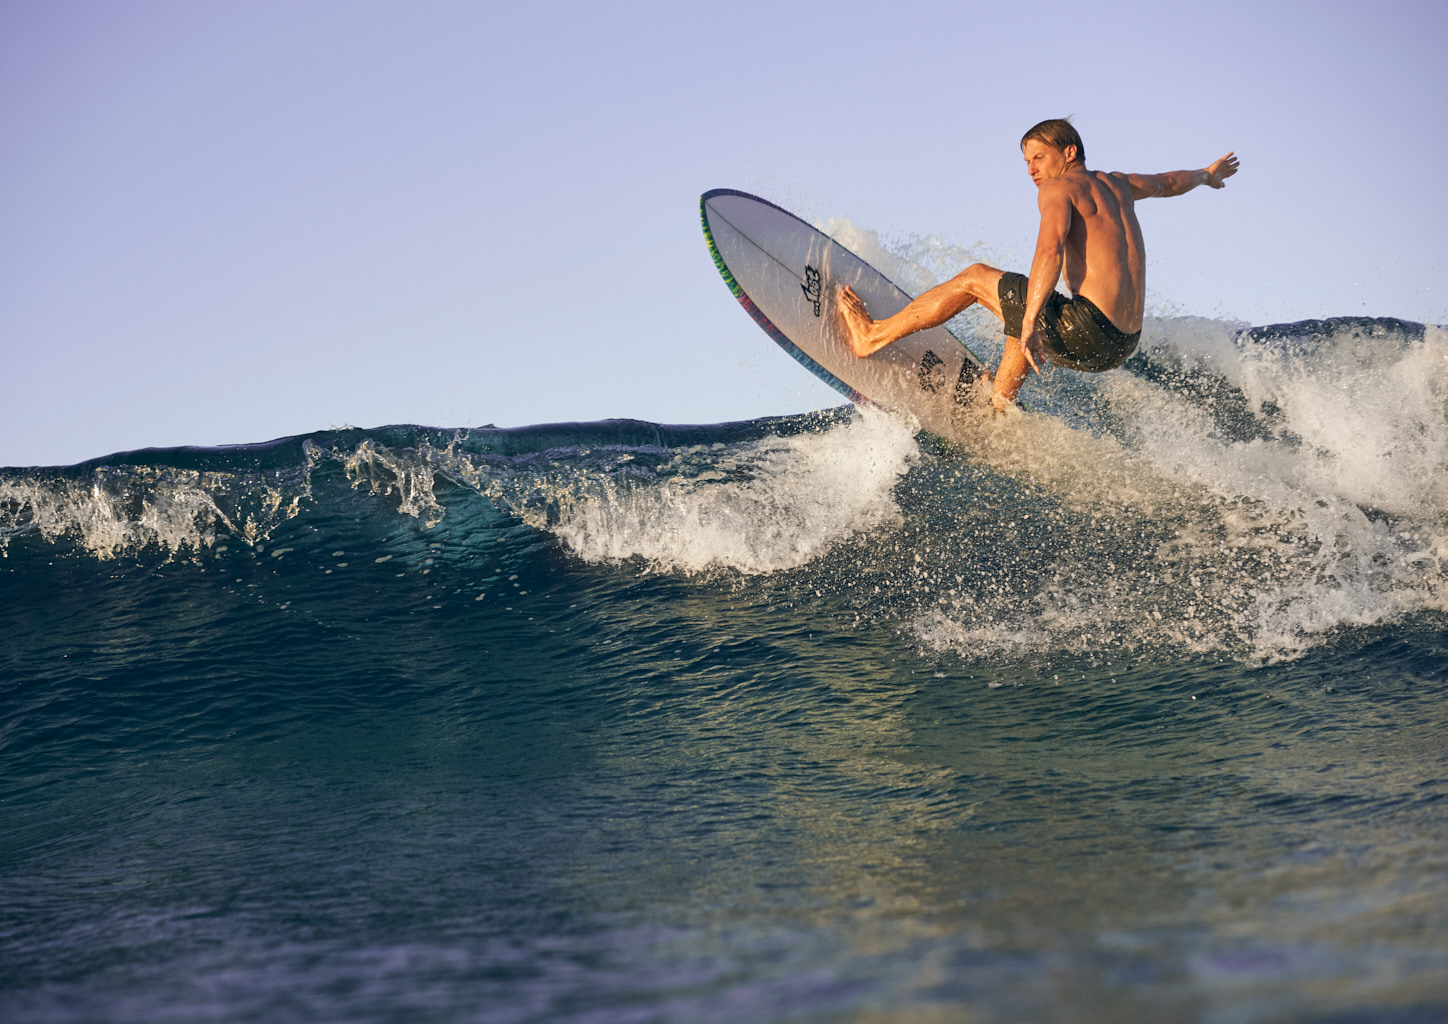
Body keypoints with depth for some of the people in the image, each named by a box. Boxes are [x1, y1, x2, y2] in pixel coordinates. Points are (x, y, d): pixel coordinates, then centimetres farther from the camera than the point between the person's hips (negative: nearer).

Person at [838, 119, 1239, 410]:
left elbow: (1051, 250, -20)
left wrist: (1029, 322, -28)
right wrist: (1206, 174, 65)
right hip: (1122, 345, 9)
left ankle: (874, 335, 8)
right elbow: (1168, 182, 43)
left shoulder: (1059, 187, -2)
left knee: (974, 278, 5)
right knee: (1024, 329, 37)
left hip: (1085, 331, -9)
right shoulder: (1117, 185, 23)